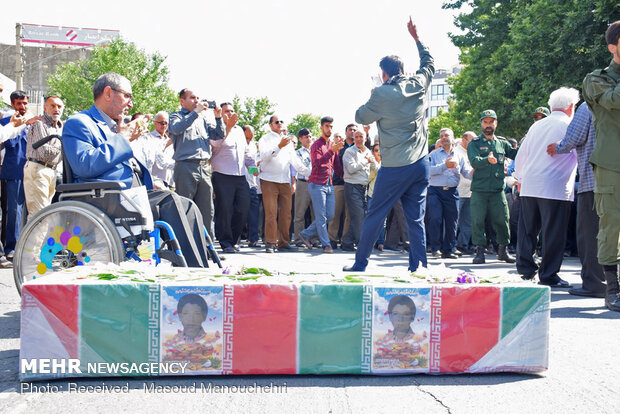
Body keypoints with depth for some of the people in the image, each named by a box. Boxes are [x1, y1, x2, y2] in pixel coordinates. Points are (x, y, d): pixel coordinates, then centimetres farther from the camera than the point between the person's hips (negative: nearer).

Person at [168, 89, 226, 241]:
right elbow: (177, 128, -17)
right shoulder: (176, 116, 6)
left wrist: (218, 117, 5)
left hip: (204, 168, 6)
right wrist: (196, 112, -16)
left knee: (207, 210, 5)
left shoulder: (202, 119, 23)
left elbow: (219, 135, 20)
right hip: (185, 167, -6)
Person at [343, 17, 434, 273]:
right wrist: (416, 38, 34)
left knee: (375, 216, 5)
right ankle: (419, 267, 4)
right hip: (420, 165, 5)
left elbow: (360, 118, 5)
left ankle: (360, 264, 12)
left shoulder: (382, 94, -10)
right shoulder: (418, 86, 4)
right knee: (416, 219, 7)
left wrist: (371, 98, 21)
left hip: (394, 168, -5)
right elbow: (429, 63, 25)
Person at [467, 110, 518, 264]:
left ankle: (503, 250, 15)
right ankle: (480, 251, 6)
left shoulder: (502, 143, 16)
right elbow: (474, 161, -12)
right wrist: (487, 159, -31)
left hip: (498, 189, 2)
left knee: (502, 220, 0)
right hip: (479, 189, -2)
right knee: (477, 221, -3)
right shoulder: (474, 143, 6)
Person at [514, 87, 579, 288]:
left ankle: (525, 269, 15)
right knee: (553, 233, -1)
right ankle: (548, 275, 1)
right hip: (556, 188, -6)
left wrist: (520, 179, 31)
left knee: (528, 229, 11)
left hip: (529, 187, 6)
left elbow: (520, 157, 18)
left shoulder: (537, 126, 14)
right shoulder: (569, 126, -3)